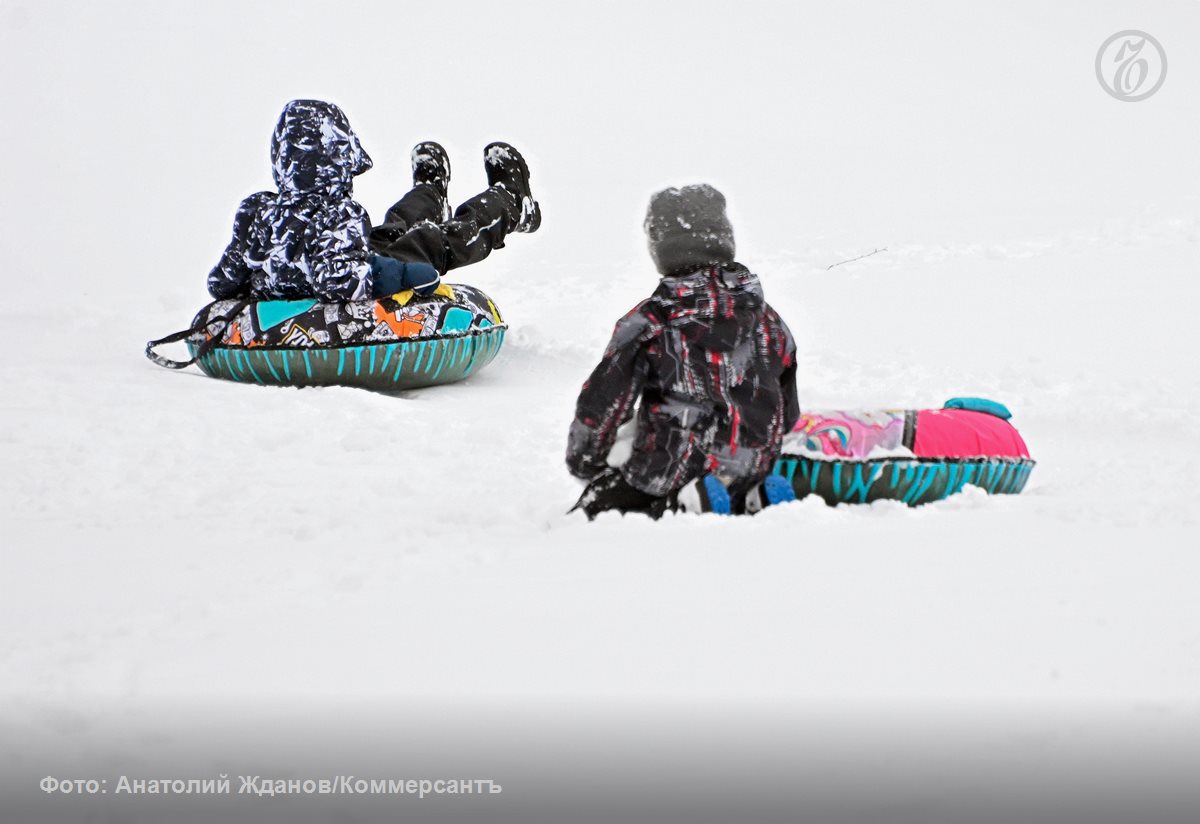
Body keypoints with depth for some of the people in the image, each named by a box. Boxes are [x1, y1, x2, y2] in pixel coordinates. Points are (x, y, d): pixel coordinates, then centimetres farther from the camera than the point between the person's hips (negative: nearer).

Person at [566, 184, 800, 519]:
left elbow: (600, 406, -4)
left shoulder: (649, 324, -8)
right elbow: (787, 416, 18)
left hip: (661, 485, -5)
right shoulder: (769, 321, 7)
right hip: (745, 487, 5)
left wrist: (586, 466, 14)